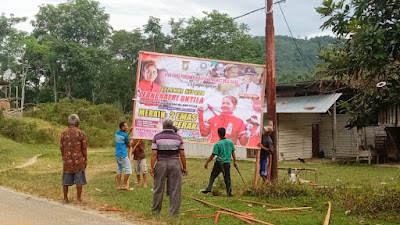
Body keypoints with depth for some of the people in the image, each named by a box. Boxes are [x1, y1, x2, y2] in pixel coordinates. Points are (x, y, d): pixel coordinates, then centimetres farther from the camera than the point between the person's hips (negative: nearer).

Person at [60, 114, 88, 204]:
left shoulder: (64, 134, 2)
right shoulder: (81, 133, -7)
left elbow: (61, 148, 7)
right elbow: (84, 149, -6)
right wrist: (85, 160, 4)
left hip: (67, 161, 3)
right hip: (78, 161, -3)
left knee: (66, 181, 10)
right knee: (79, 181, 4)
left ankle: (65, 199, 17)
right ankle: (79, 199, 6)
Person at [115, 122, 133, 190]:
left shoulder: (117, 132, 6)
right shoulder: (125, 135, -16)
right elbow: (129, 145, -2)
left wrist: (129, 131, 21)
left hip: (117, 155, 9)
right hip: (123, 155, -8)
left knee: (119, 170, 11)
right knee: (128, 170, -1)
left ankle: (119, 186, 13)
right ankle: (125, 185, 1)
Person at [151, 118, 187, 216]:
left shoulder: (157, 137, 1)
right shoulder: (178, 137, 3)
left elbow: (154, 154, -6)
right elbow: (182, 154, 0)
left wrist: (152, 167, -4)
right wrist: (184, 167, 8)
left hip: (161, 164, 0)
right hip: (175, 164, 0)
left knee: (158, 188, 11)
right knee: (175, 189, 3)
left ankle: (155, 210, 21)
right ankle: (174, 212, 4)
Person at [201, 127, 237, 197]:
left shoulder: (217, 144, -11)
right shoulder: (230, 142, 0)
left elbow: (213, 155, -9)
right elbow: (233, 153, 8)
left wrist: (207, 163, 0)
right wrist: (234, 161, 19)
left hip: (219, 163, -3)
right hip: (227, 163, 3)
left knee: (213, 176, 10)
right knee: (227, 178, 9)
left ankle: (209, 188, 4)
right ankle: (229, 193, 9)